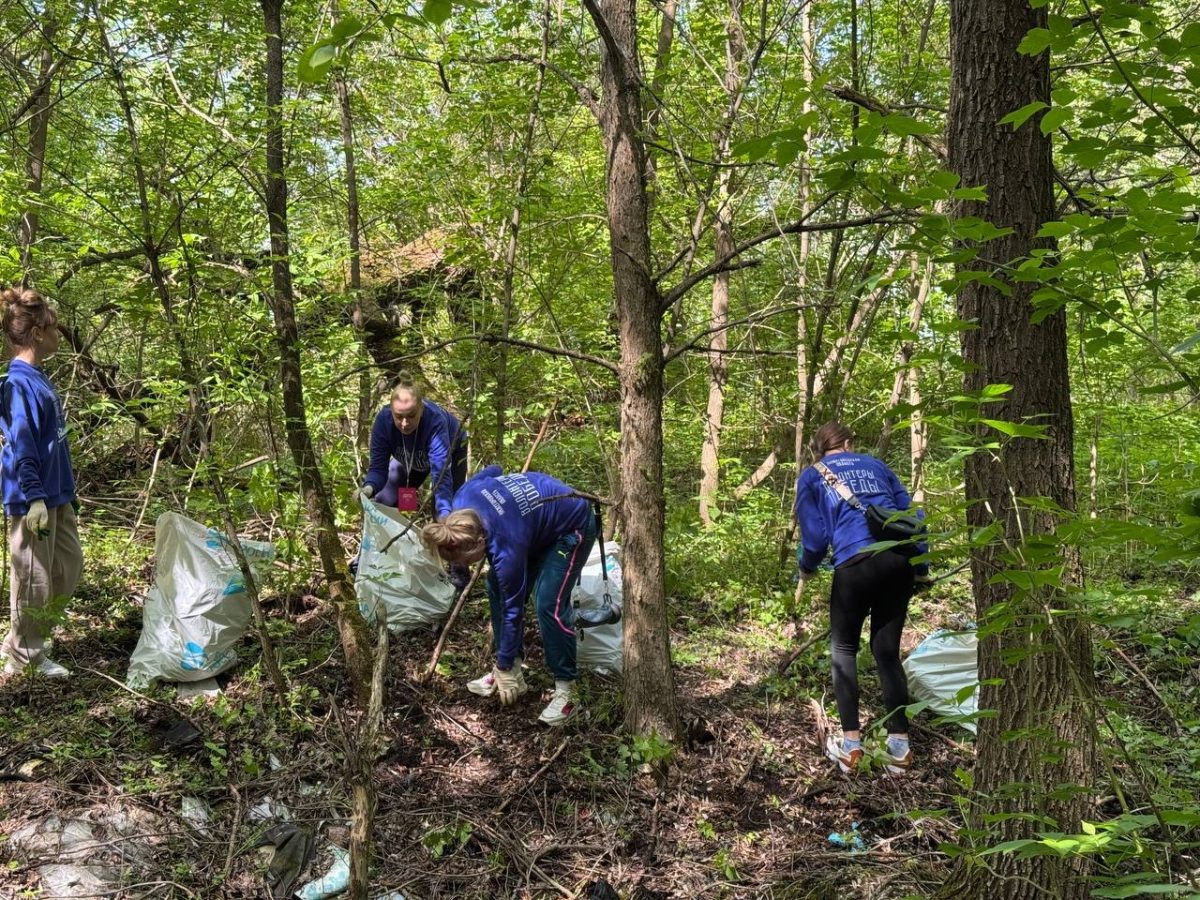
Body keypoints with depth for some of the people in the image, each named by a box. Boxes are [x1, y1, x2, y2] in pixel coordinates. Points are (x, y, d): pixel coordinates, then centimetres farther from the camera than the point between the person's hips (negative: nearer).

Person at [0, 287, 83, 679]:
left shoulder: (38, 378, 11)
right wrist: (35, 498, -21)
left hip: (56, 495, 10)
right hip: (34, 500, -10)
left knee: (69, 571, 16)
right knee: (34, 580, 2)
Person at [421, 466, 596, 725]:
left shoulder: (506, 546, -36)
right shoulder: (463, 501, -20)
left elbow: (513, 607, -23)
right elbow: (492, 470, 3)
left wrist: (505, 668, -11)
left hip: (572, 526, -9)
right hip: (539, 518, 9)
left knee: (548, 604, -21)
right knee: (497, 589, 2)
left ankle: (566, 691, -9)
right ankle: (514, 672, 12)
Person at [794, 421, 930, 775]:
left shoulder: (811, 476, 16)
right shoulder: (875, 465, 25)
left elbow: (814, 535, 11)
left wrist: (806, 570, 30)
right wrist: (922, 568, 26)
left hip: (856, 561, -3)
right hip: (900, 559, 3)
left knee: (844, 650, 14)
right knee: (887, 652, 12)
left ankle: (850, 744, 8)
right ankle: (900, 746, 10)